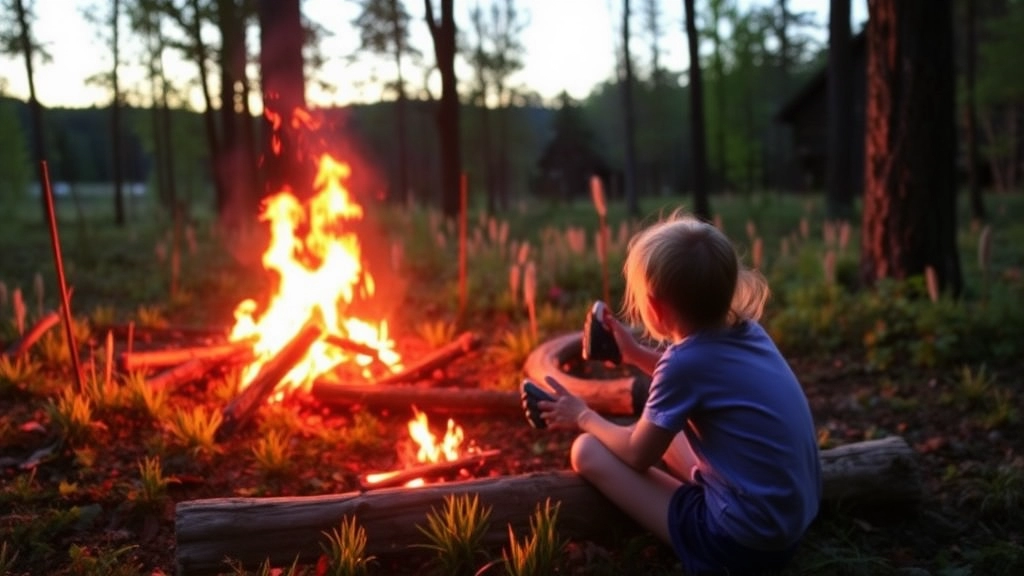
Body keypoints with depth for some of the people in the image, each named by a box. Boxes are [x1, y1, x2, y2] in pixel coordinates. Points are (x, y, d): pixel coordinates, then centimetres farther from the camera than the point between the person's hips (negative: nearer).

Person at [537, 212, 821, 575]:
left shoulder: (685, 360, -21)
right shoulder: (746, 332, 0)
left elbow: (638, 455, -7)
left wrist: (585, 417, 10)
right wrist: (638, 355, 23)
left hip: (740, 540, -8)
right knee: (658, 428, 25)